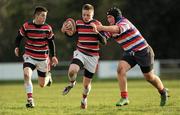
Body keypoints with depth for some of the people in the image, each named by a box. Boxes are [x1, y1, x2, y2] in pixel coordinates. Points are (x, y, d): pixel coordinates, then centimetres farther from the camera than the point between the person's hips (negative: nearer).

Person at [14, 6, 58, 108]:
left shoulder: (48, 28, -5)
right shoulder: (26, 26, -9)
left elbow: (51, 42, 6)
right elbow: (19, 36, 6)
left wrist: (53, 56, 1)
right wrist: (17, 47, -10)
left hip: (43, 58, 1)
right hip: (29, 56, -1)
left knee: (42, 84, 7)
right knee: (27, 74, -29)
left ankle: (48, 76, 45)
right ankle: (30, 100, -22)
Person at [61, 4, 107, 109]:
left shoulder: (97, 24, -6)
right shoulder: (78, 23, 1)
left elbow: (104, 42, -10)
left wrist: (97, 32, -28)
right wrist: (64, 30, -5)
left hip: (92, 57, -1)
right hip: (80, 53, 1)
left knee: (87, 83, 6)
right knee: (72, 70, -30)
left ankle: (84, 99, 37)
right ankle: (72, 83, 5)